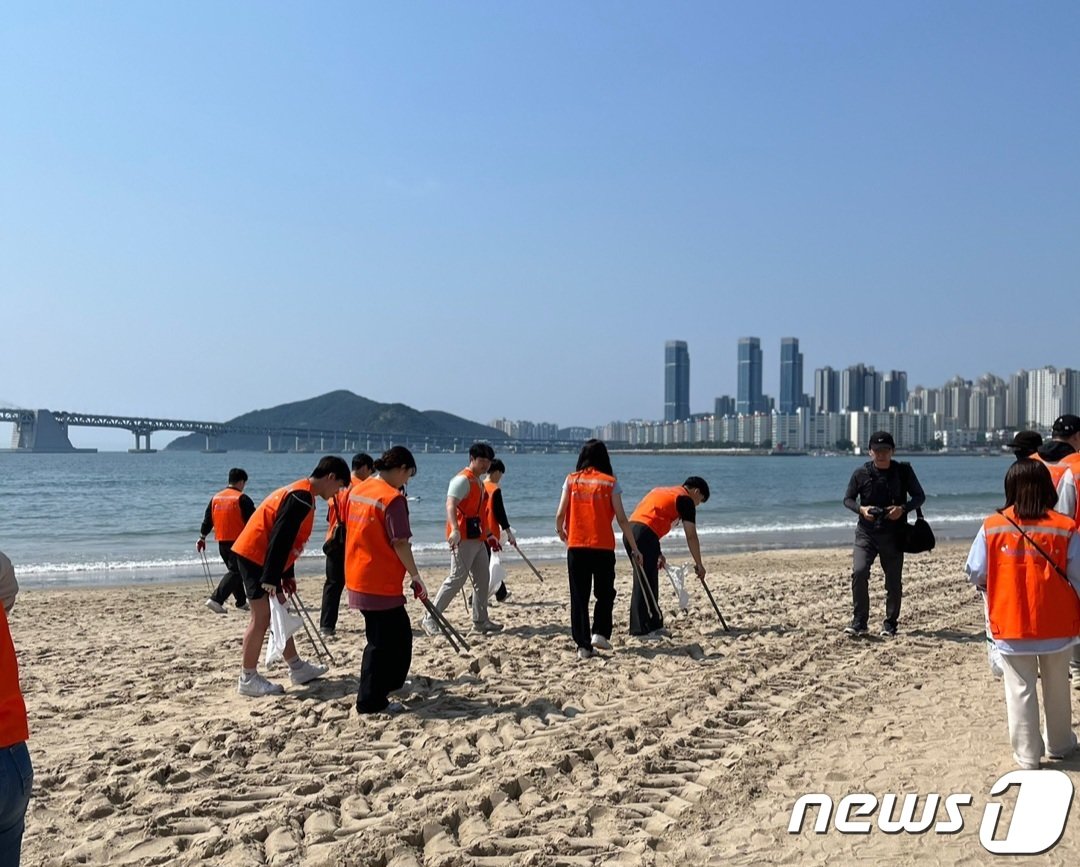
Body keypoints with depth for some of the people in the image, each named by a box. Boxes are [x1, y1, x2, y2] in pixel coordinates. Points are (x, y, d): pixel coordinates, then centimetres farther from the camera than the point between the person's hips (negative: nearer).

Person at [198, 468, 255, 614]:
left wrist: (202, 537, 20)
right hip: (238, 541, -7)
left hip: (222, 541, 7)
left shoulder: (215, 497, 10)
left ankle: (241, 602, 22)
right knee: (235, 572, -5)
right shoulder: (242, 499, -10)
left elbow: (207, 519, 13)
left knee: (234, 570, 17)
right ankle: (216, 600, -17)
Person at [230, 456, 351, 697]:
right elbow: (280, 539, -24)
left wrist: (287, 575, 19)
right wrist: (271, 579, -23)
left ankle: (297, 668, 22)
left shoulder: (301, 493, 14)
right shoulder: (301, 496, -19)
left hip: (260, 557, 10)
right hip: (255, 557, -10)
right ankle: (248, 679, 1)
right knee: (261, 617, -6)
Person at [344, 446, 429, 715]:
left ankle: (389, 682, 35)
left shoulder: (357, 489, 7)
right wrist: (416, 578, -9)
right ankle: (371, 701, 11)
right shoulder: (393, 498, -17)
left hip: (358, 577, 9)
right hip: (381, 583, -9)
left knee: (398, 633, 22)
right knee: (382, 642, 4)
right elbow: (400, 544, -19)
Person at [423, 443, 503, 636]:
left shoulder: (478, 483, 19)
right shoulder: (462, 480, -11)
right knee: (457, 578, -11)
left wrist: (488, 535, 29)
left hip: (478, 539, 10)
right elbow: (451, 505, -25)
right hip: (463, 538, -10)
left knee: (482, 579, 11)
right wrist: (454, 529, -40)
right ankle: (430, 619, -5)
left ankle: (480, 621, 19)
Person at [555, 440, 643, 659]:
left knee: (579, 596, 7)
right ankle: (600, 633, 4)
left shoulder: (572, 480, 2)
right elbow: (621, 519, -3)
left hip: (576, 546, 1)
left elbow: (560, 514, -1)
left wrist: (560, 531, 22)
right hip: (603, 547, -1)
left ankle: (583, 645, 6)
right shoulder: (610, 482, -1)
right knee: (605, 593, 18)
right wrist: (634, 548, 4)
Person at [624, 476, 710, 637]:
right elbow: (691, 536, 2)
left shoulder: (661, 491, 28)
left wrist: (658, 553, 29)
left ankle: (653, 625, 21)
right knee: (645, 583, -4)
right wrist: (699, 564, 9)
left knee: (647, 582, 15)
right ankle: (641, 629, -2)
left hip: (630, 531, 8)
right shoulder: (686, 500, 4)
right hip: (644, 535, -8)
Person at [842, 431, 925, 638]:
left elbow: (919, 496, 3)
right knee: (859, 572, -17)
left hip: (894, 535, 1)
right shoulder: (861, 473, -2)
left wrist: (902, 508, -16)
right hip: (866, 533, 0)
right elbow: (848, 499, 6)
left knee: (894, 581, 6)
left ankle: (890, 624, 23)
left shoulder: (903, 471, -2)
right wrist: (861, 509, -16)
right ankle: (859, 623, -8)